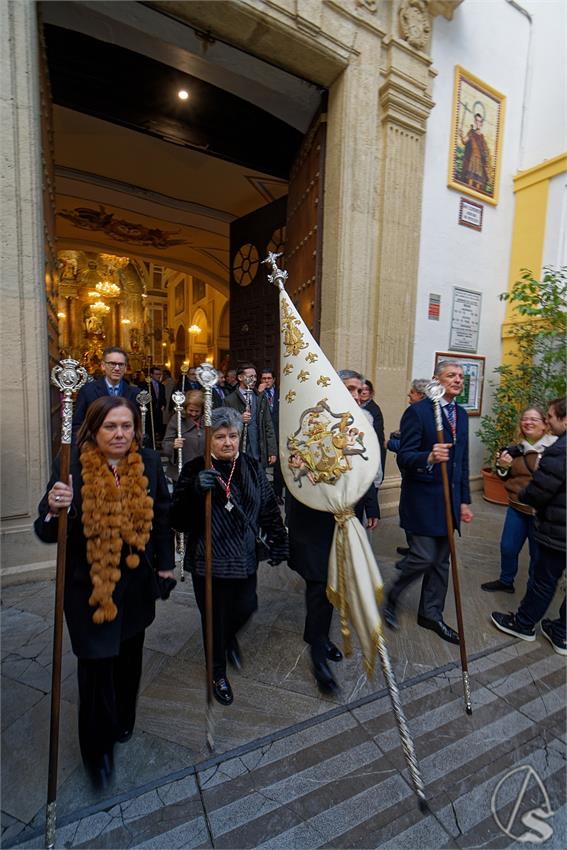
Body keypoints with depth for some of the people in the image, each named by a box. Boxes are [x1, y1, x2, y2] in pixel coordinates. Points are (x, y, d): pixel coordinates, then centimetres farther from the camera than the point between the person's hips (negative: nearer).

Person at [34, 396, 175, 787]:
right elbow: (46, 533, -11)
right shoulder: (71, 465, -16)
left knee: (129, 655, 23)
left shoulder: (150, 463, -8)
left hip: (137, 582, 3)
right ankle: (97, 747, 39)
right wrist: (55, 510, -34)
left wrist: (166, 563, 8)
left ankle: (123, 721, 54)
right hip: (88, 584, -3)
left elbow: (162, 518, 3)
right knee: (96, 663, 8)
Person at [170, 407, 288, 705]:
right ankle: (218, 672, 44)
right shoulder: (195, 471, -14)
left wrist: (278, 541, 8)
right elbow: (178, 521, -17)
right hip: (209, 561, -3)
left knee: (246, 608, 16)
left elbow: (269, 506, 7)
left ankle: (230, 638, 53)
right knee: (215, 619, 14)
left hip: (245, 558, 3)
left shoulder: (251, 467, -3)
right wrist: (195, 489, -33)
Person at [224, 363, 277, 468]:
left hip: (259, 455, 3)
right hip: (238, 454, -2)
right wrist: (239, 419, -21)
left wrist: (272, 452, 2)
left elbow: (268, 426, 7)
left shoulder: (261, 399, 8)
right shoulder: (230, 400, -1)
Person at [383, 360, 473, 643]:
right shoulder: (417, 412, -12)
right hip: (422, 499, -7)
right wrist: (429, 457, -36)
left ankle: (431, 613, 33)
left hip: (449, 499, 7)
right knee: (424, 557, -4)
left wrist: (464, 500, 15)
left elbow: (463, 461, 16)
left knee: (441, 559, 15)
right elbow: (403, 457, -16)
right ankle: (391, 596, 23)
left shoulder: (461, 414, 11)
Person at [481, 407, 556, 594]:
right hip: (517, 507, 5)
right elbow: (507, 477, 14)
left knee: (538, 554, 13)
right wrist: (502, 467, -6)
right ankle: (505, 581, 38)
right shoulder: (517, 448, 4)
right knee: (508, 547, 15)